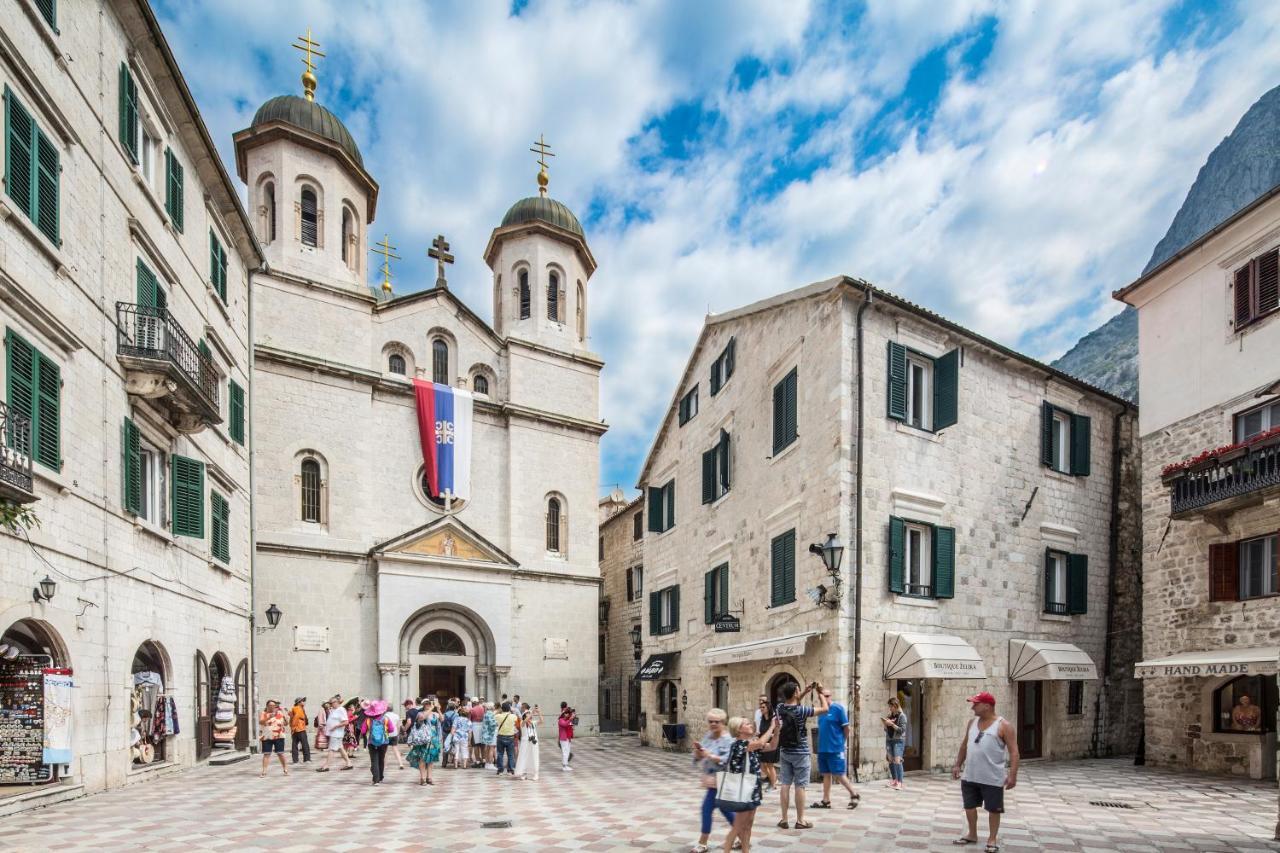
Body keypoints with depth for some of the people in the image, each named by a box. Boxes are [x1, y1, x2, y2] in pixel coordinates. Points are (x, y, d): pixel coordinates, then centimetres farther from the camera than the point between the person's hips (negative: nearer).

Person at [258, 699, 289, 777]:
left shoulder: (280, 713, 7)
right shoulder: (263, 713, 3)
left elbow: (286, 724, 8)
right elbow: (260, 722, -15)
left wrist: (285, 718, -13)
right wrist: (269, 717, -30)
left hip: (278, 737, 1)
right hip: (266, 737, 0)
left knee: (280, 753, 2)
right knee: (266, 754, -2)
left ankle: (285, 769, 11)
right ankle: (264, 771, 4)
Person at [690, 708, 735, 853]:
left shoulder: (728, 740, -15)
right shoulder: (707, 736, 7)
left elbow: (727, 760, -25)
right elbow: (698, 758, 9)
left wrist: (709, 755, -30)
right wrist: (698, 752, -14)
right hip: (710, 779, 8)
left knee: (707, 808, -6)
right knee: (724, 809, 17)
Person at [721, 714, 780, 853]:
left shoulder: (753, 744, 9)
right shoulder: (738, 744, -19)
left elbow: (771, 746, 11)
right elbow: (761, 743, -31)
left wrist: (776, 730, -2)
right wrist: (771, 727, -22)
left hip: (752, 790, 8)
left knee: (748, 824, 14)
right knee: (738, 826, -2)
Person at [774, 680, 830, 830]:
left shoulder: (779, 708, -3)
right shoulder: (800, 710, -20)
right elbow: (824, 709, -10)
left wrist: (806, 693, 16)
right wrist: (820, 693, 3)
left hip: (784, 752, 5)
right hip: (800, 753, -5)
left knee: (785, 784, 7)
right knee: (800, 786, 2)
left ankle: (784, 819, 10)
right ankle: (800, 820, 8)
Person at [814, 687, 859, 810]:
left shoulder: (838, 708, -10)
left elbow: (846, 727, -7)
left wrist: (841, 742, 1)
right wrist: (822, 742, 9)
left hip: (835, 749, -6)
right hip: (822, 748, 7)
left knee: (838, 775, -2)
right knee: (826, 774, 11)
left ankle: (854, 795, 15)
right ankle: (826, 801, 17)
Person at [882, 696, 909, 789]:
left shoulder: (902, 716, -5)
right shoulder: (890, 716, 12)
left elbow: (902, 729, -12)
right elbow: (886, 730, 17)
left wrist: (891, 724, -18)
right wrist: (885, 724, -3)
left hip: (898, 741, -6)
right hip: (889, 740, 6)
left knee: (897, 761, -14)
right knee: (891, 761, 4)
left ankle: (899, 783, -14)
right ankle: (894, 780, 14)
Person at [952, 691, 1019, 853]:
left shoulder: (1003, 726, -11)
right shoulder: (972, 722, 8)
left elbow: (1013, 751, -13)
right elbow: (964, 745, 18)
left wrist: (1012, 774, -21)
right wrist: (958, 765, 17)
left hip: (992, 778, -6)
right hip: (969, 776, 6)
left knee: (993, 809, 6)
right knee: (969, 806, 14)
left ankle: (992, 839, 20)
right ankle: (972, 835, 31)